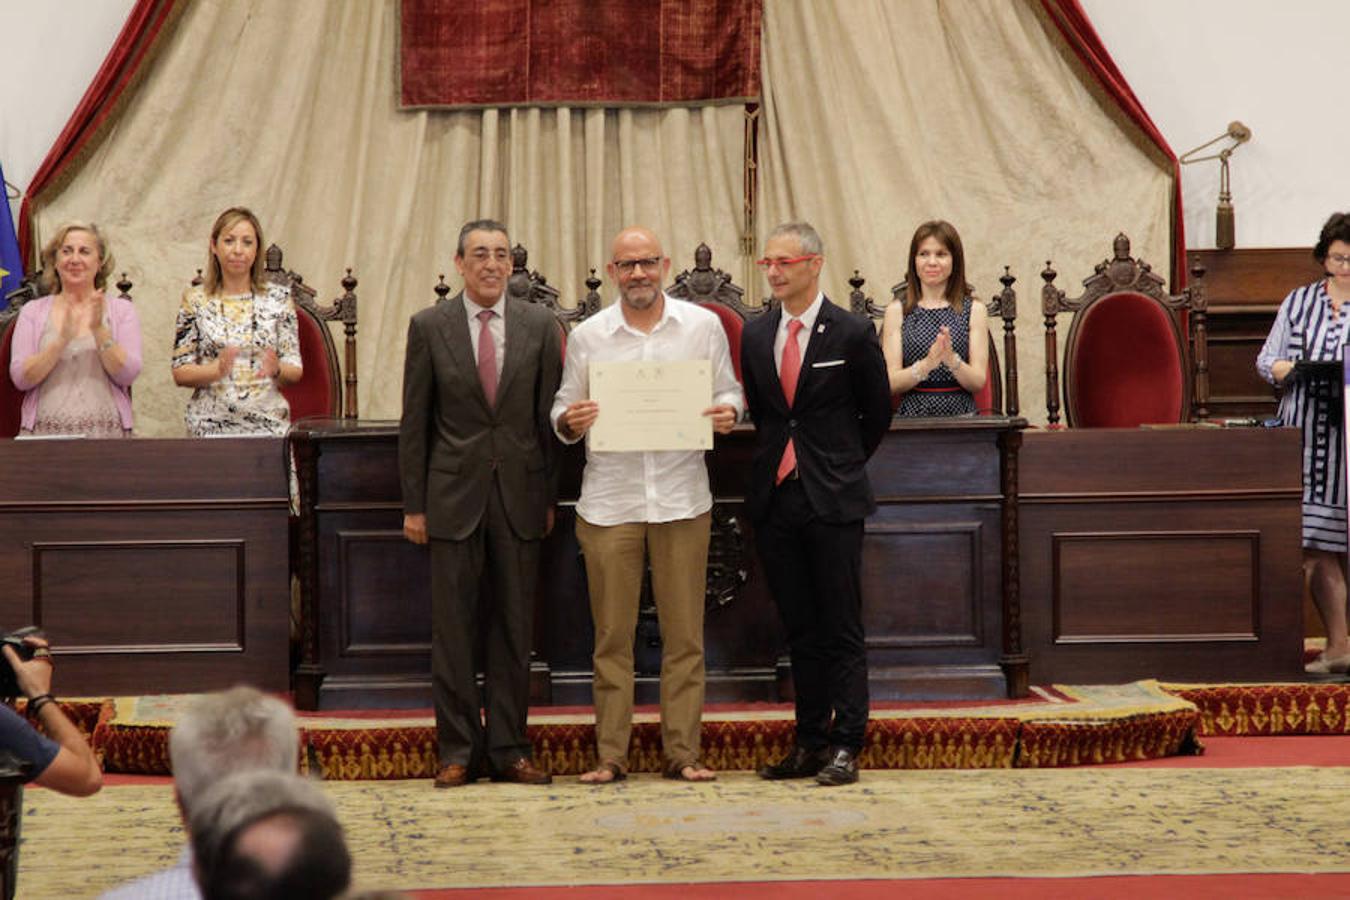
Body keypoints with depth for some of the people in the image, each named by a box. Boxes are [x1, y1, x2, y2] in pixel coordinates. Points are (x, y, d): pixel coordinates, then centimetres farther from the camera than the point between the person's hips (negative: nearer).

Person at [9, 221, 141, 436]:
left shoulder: (121, 310, 7)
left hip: (105, 434, 0)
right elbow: (21, 379, -3)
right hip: (45, 433, 0)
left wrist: (99, 330, -16)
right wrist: (62, 339, -16)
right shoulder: (33, 312, 8)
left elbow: (126, 376, -3)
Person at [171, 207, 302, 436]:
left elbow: (295, 372, 9)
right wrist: (218, 369, -14)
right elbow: (180, 374, 5)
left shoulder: (278, 298, 9)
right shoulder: (195, 300, 7)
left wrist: (276, 370, -14)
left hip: (268, 422, 1)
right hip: (211, 423, -1)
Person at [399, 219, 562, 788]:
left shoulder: (540, 326, 5)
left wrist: (550, 498, 4)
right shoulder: (429, 327, 2)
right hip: (453, 495, -1)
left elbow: (550, 416, 7)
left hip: (520, 495, 1)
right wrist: (413, 504, -1)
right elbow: (414, 422, 3)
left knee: (515, 626, 5)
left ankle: (509, 748, 13)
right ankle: (458, 751, 8)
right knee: (452, 628, 1)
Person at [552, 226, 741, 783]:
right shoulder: (587, 336, 5)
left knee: (684, 633, 2)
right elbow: (563, 409, 10)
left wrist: (728, 413, -12)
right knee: (612, 634, 2)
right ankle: (610, 754, 7)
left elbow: (728, 390, 10)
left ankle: (683, 753, 8)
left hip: (682, 499, 0)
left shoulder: (702, 326, 5)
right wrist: (570, 422, -13)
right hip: (609, 501, 0)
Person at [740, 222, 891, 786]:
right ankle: (810, 744, 15)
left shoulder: (852, 334, -4)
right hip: (776, 498, 5)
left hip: (833, 501, -4)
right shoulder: (755, 336, 8)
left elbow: (877, 415, 6)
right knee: (800, 631, 9)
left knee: (842, 631, -2)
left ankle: (845, 748, 0)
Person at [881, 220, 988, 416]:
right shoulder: (897, 311, 8)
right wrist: (926, 364, -16)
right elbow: (892, 383, 1)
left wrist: (952, 360, -17)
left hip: (960, 414, 0)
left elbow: (978, 382, 2)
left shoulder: (974, 310, 8)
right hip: (912, 414, 0)